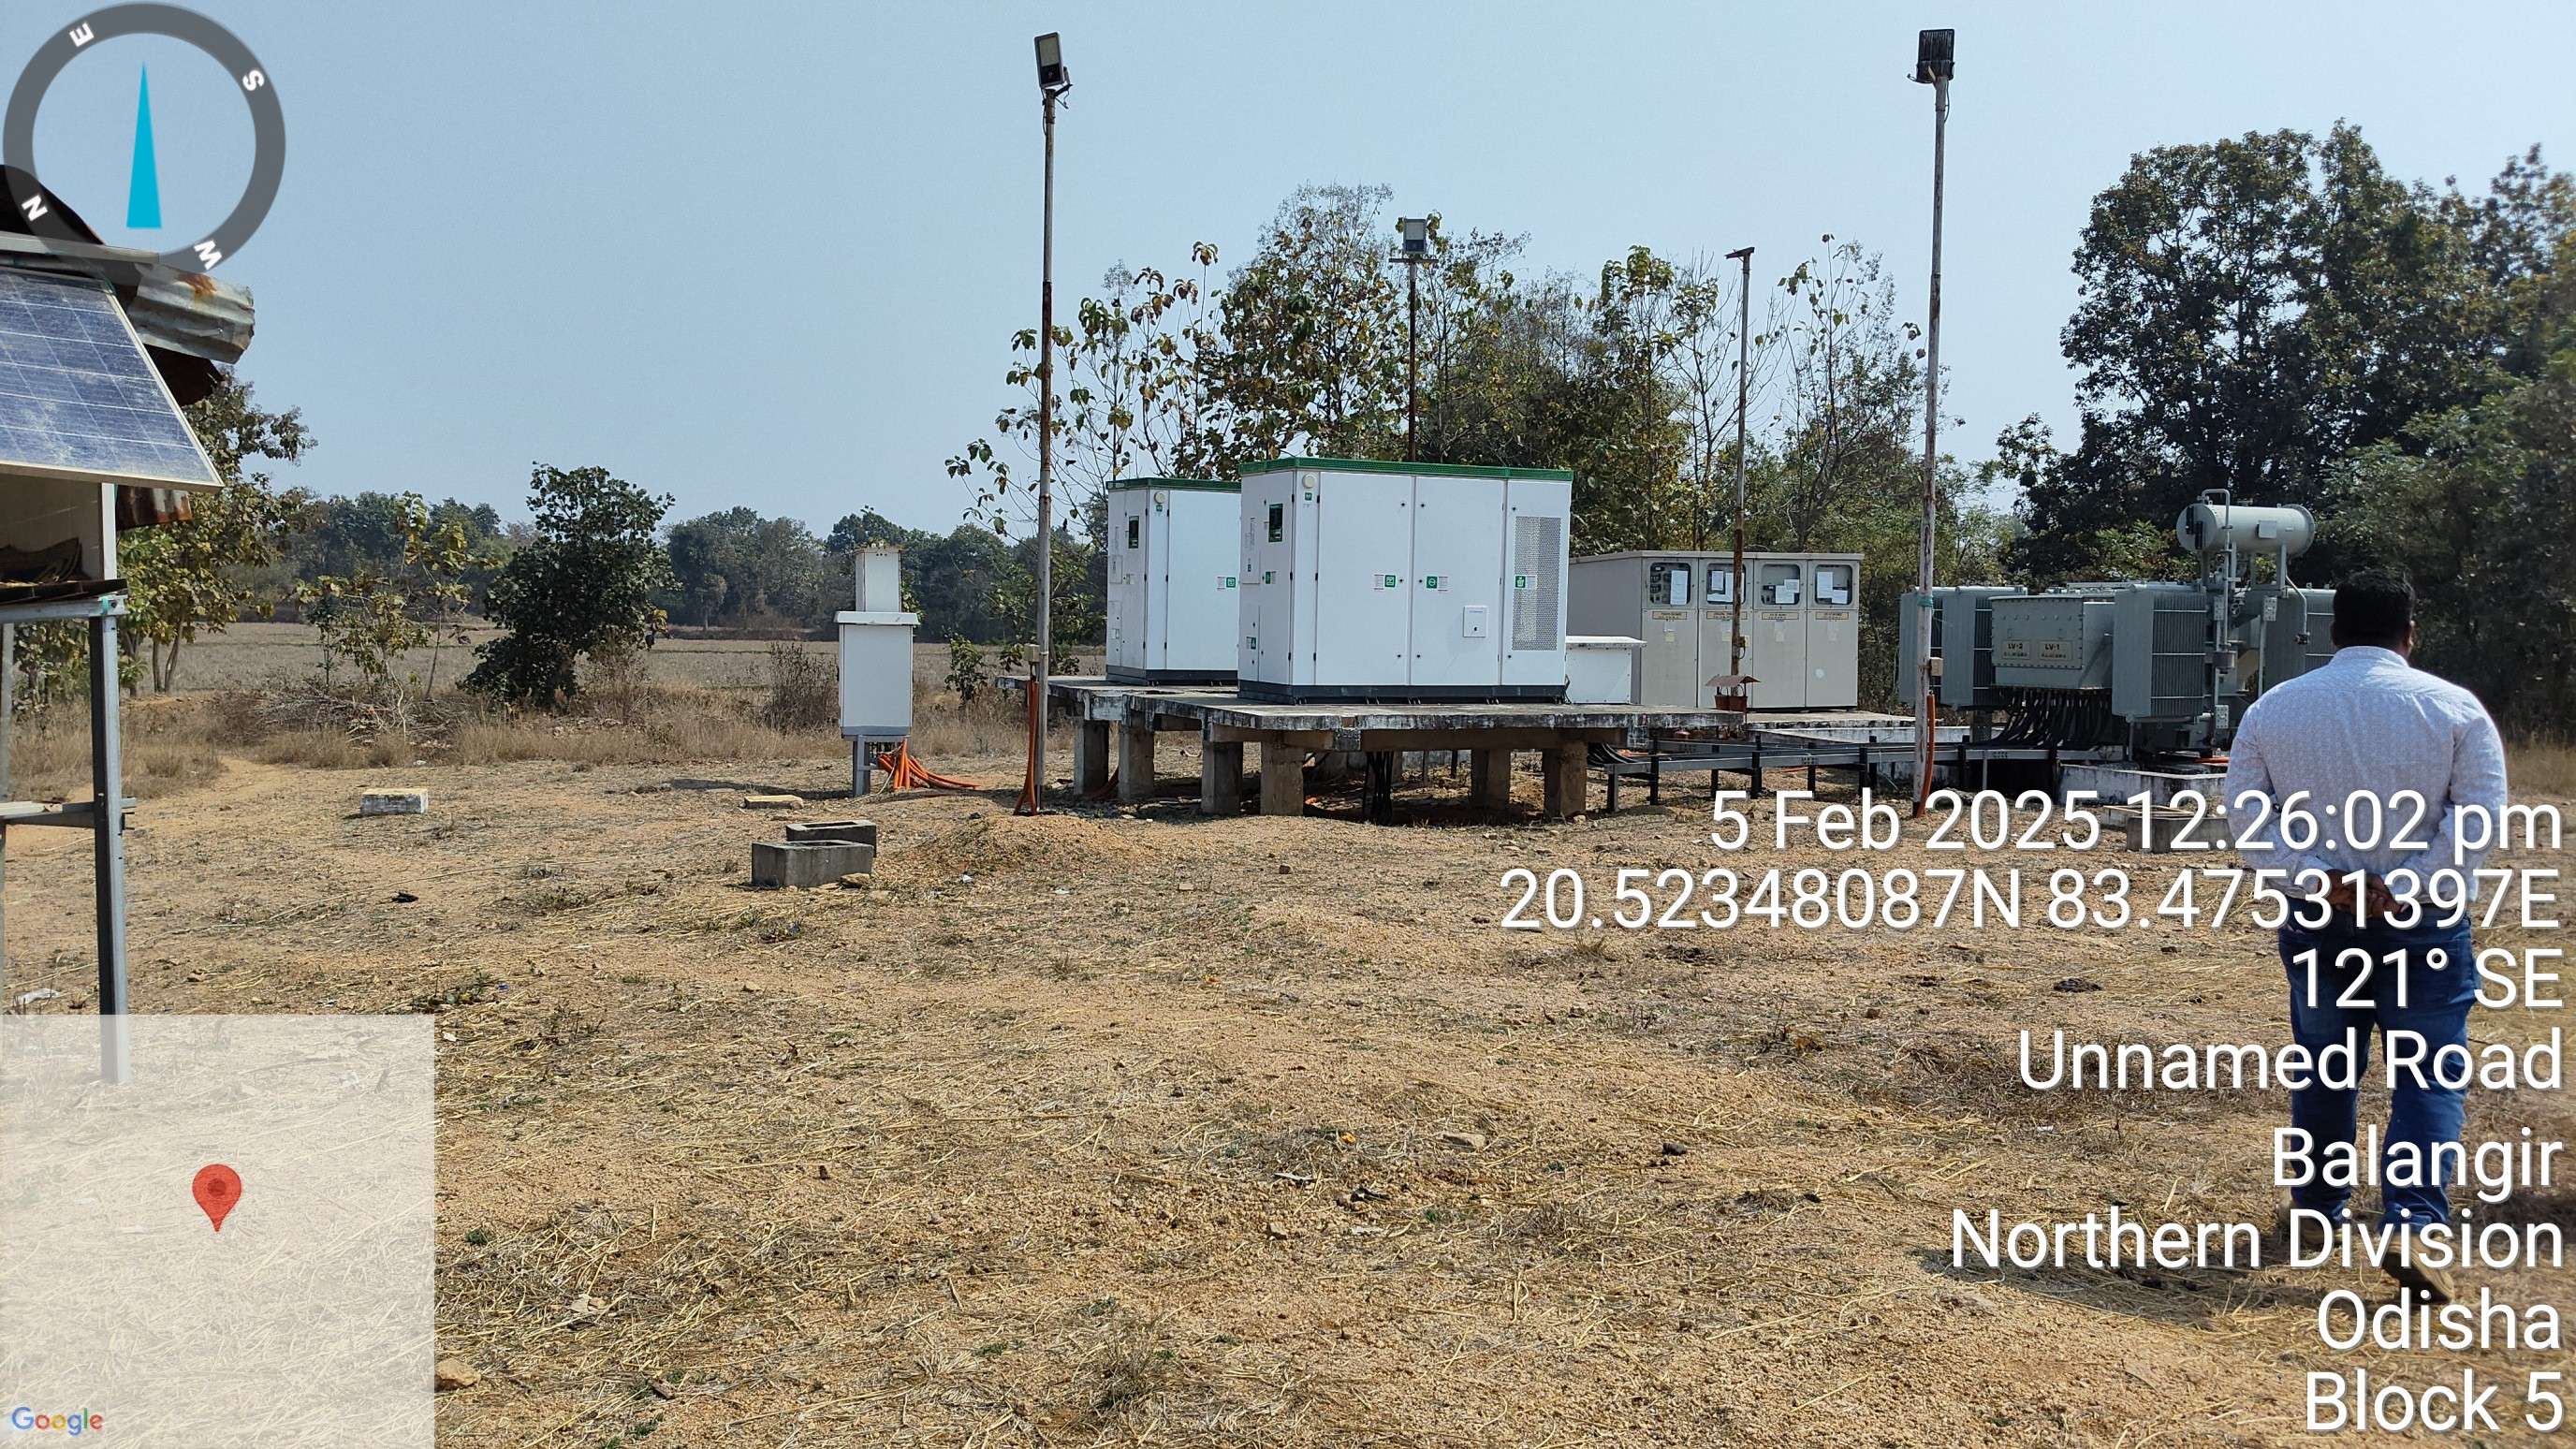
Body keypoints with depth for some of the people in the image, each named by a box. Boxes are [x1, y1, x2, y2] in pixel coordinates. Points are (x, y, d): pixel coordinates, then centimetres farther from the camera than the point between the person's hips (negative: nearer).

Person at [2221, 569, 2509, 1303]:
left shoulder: (2272, 709, 1)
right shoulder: (2455, 707, -4)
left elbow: (2247, 817, -5)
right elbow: (2478, 817, -13)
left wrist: (2320, 879, -12)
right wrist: (2408, 890, -15)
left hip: (2318, 919, 3)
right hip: (2425, 924, -2)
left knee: (2324, 1068, 17)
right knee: (2429, 1078, 2)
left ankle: (2316, 1205, 29)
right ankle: (2411, 1224, -12)